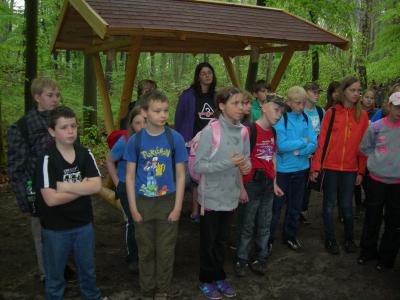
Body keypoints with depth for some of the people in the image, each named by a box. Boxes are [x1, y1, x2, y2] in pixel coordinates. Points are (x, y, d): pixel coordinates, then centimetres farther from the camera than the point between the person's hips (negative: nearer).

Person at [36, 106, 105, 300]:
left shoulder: (85, 155, -4)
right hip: (55, 229, -4)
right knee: (54, 275, 14)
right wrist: (83, 187, -14)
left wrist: (66, 186, -20)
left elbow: (97, 186, -12)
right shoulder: (47, 160, -17)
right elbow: (51, 198, -24)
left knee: (88, 269, 23)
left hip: (84, 224, 4)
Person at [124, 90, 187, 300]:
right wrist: (133, 208, -5)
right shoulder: (135, 140, -6)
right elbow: (130, 176, -1)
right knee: (146, 251, 13)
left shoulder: (175, 138, -7)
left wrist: (177, 207, -6)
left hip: (168, 202, 0)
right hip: (143, 203, 0)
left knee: (165, 251, 10)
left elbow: (180, 175, -3)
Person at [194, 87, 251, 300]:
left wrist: (246, 166, -16)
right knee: (208, 241, 12)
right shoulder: (210, 132, -19)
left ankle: (219, 277, 37)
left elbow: (245, 159, 8)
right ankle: (206, 280, 30)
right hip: (211, 197, -5)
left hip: (230, 196, 5)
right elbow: (198, 166, -19)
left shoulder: (243, 132, -2)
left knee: (222, 240, 20)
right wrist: (228, 163, -28)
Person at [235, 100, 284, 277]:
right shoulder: (250, 130, -14)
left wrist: (274, 183, 14)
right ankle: (242, 260, 19)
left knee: (264, 225, 14)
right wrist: (241, 187, -16)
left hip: (268, 184, 7)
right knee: (247, 225, 5)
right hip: (251, 183, -7)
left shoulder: (273, 132, 9)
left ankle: (260, 258, 27)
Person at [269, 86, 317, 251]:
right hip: (282, 169, -4)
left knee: (296, 205, 17)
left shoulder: (306, 119, 2)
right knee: (276, 205, 4)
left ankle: (290, 235, 34)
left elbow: (313, 145, -3)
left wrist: (296, 151, -18)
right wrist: (303, 142, -11)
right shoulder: (280, 119, -12)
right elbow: (281, 145, -20)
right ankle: (268, 238, 20)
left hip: (300, 168, 5)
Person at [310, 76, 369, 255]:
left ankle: (349, 238, 30)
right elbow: (322, 141, -5)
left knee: (347, 205, 10)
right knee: (329, 204, 8)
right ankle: (330, 239, 23)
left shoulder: (362, 115, 2)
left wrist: (361, 170, 1)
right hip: (330, 166, -1)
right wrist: (315, 167, -7)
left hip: (350, 168, 1)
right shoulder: (332, 112, -3)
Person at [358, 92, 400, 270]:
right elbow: (365, 148, 11)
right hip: (377, 179, 1)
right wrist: (378, 159, 0)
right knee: (372, 218, 12)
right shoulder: (376, 127, -2)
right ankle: (367, 251, 30)